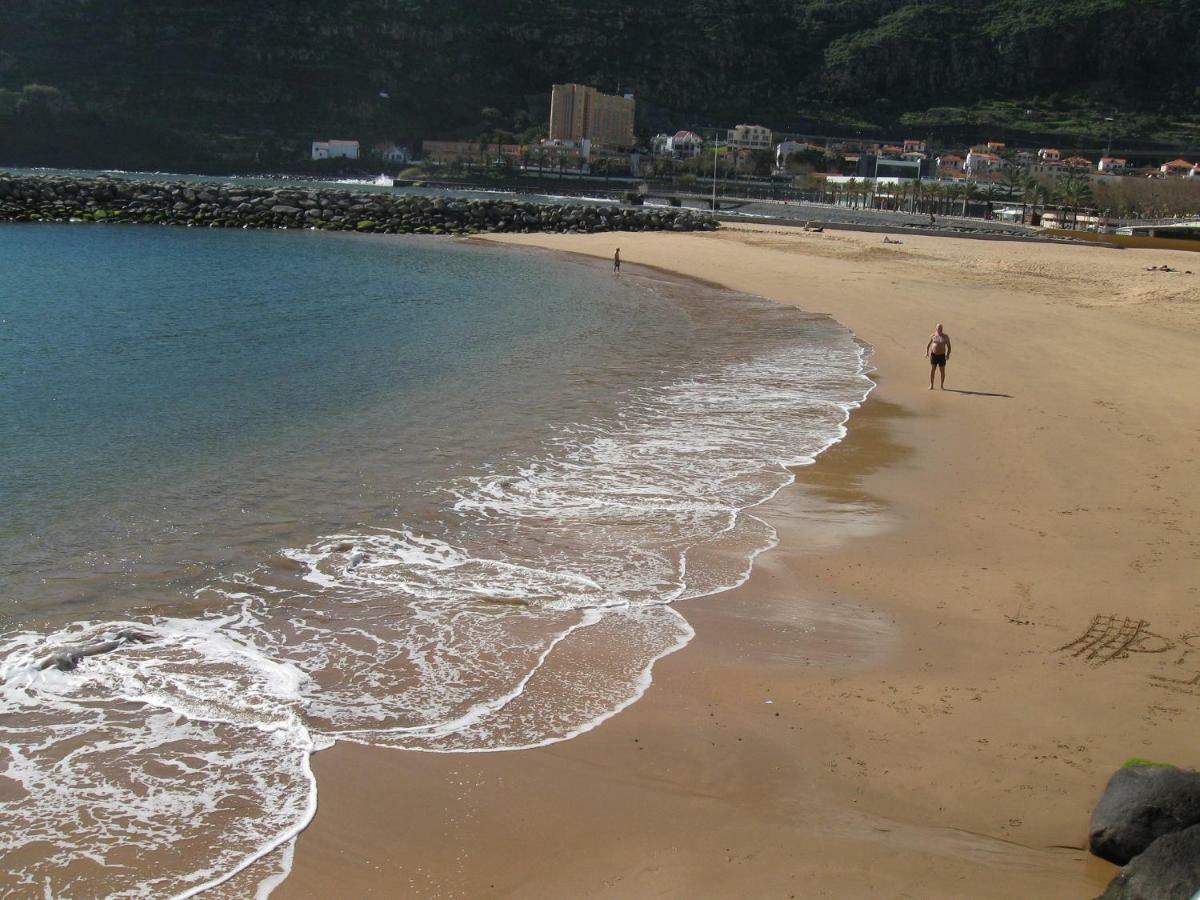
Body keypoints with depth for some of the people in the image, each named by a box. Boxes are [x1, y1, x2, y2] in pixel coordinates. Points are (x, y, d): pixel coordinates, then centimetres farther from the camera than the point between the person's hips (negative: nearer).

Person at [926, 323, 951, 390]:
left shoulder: (945, 336, -2)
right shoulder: (933, 335, 1)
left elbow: (949, 346, 3)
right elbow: (928, 345, 10)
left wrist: (948, 354, -11)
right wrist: (926, 352, -4)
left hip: (942, 356, -1)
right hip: (933, 355, 1)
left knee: (942, 371, 4)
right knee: (932, 370, 1)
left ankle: (942, 385, 16)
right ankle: (931, 385, 9)